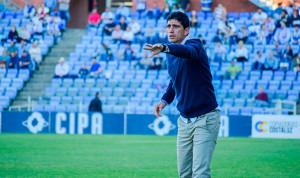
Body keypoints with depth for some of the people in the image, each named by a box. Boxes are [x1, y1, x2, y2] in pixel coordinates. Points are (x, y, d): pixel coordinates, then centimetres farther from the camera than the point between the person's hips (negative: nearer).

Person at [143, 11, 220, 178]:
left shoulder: (195, 45, -15)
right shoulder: (170, 55, 8)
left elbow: (188, 51, -41)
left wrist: (165, 48, -60)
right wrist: (165, 100, 6)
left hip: (206, 119, -7)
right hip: (184, 120, 7)